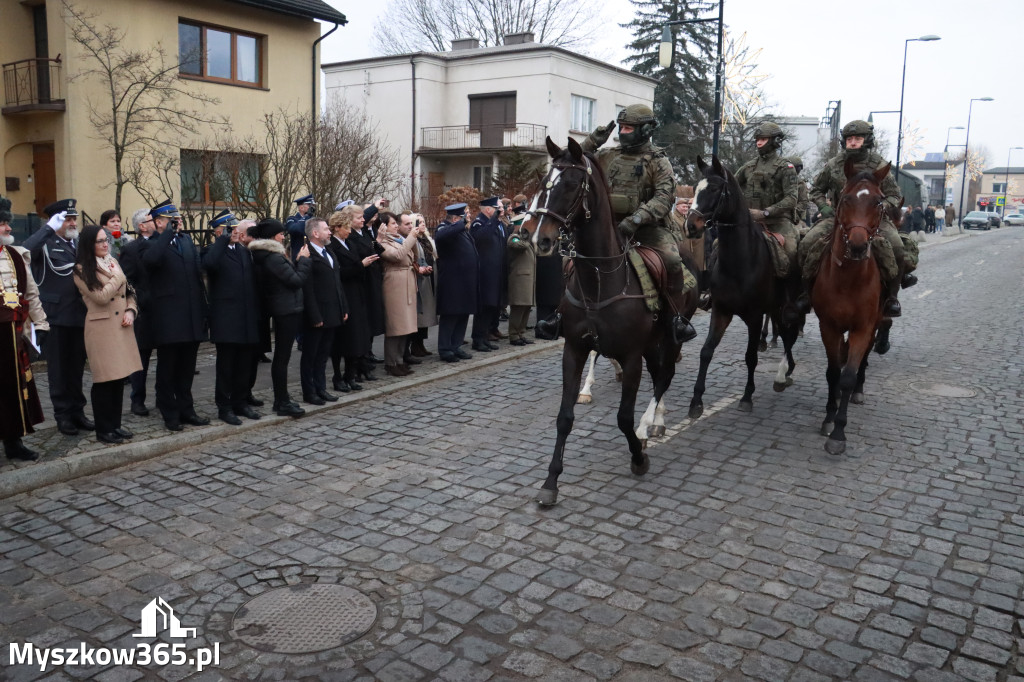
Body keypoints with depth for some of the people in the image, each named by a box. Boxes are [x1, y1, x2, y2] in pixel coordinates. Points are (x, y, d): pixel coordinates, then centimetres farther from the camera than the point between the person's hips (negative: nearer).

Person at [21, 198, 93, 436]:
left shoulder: (80, 243, 13)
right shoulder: (46, 244, -5)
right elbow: (25, 251, -27)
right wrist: (50, 227, -24)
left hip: (79, 316, 5)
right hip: (54, 318, -5)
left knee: (77, 368, 13)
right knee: (58, 369, 6)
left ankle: (77, 411, 23)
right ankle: (63, 415, 15)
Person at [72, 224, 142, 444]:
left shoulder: (113, 263, 15)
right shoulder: (82, 270, -5)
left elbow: (129, 293, 18)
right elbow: (101, 297, -15)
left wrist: (131, 311, -1)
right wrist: (117, 276, -4)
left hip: (122, 326, 6)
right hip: (102, 328, -6)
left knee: (120, 377, 9)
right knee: (105, 380, -3)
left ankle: (115, 424, 19)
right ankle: (104, 430, 8)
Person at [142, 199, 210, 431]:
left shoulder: (187, 239, 13)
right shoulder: (153, 244, -7)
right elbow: (150, 259, -32)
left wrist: (203, 306, 12)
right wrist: (169, 232, -23)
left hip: (192, 316, 6)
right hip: (169, 318, -6)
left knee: (187, 368, 15)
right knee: (167, 369, 6)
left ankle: (186, 409, 25)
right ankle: (170, 414, 16)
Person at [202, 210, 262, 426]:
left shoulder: (244, 251, 17)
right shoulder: (215, 251, -4)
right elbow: (209, 264, -29)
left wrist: (257, 312, 11)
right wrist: (224, 238, -21)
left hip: (247, 319, 6)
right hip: (226, 319, -6)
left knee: (245, 364, 11)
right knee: (226, 365, 1)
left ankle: (241, 402, 23)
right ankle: (224, 407, 10)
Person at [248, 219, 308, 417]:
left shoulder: (263, 256, 12)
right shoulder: (274, 257, -18)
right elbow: (297, 280, -17)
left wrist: (298, 262, 7)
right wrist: (304, 260, -7)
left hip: (280, 310, 10)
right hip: (288, 310, -10)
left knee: (281, 355, 15)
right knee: (282, 356, -5)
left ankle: (281, 399, 22)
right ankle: (282, 403, 0)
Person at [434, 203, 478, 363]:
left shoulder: (462, 230, 17)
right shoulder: (444, 229, -12)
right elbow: (441, 236, -37)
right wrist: (462, 224, -30)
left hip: (466, 282, 9)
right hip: (452, 282, -9)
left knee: (463, 315, 13)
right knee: (450, 316, -2)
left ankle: (456, 347, 23)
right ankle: (445, 350, 7)